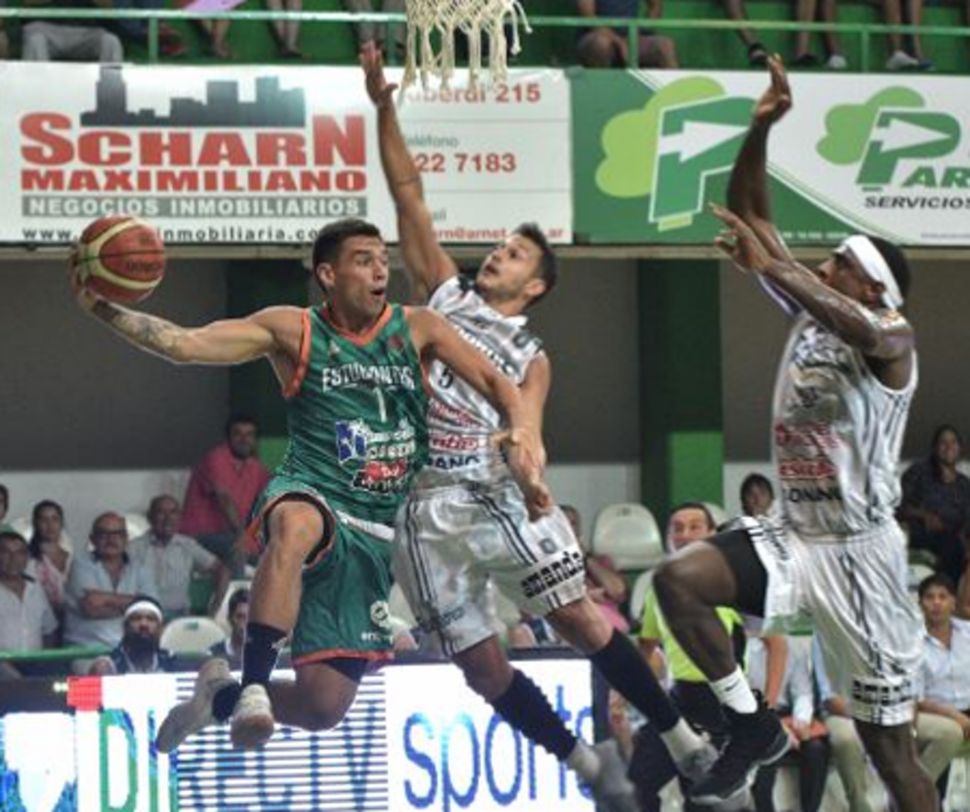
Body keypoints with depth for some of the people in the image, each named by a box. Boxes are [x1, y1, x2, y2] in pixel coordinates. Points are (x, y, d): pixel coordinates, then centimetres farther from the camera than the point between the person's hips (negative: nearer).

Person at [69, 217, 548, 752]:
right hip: (307, 497, -3)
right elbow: (185, 344, -5)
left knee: (325, 706, 0)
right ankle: (253, 687, -41)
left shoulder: (415, 329, 7)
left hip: (372, 534, 3)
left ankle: (220, 695, 30)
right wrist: (100, 308, -16)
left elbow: (493, 382, 1)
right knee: (298, 526, -45)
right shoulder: (294, 331, 1)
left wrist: (522, 432, -20)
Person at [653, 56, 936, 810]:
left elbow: (861, 332, -37)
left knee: (889, 742, -2)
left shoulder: (893, 337, -10)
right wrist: (761, 128, -9)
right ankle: (752, 724, -4)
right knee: (678, 579, -19)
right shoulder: (811, 313, 9)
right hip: (793, 535, 6)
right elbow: (749, 217, 5)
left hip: (859, 549, -6)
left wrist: (773, 268, -45)